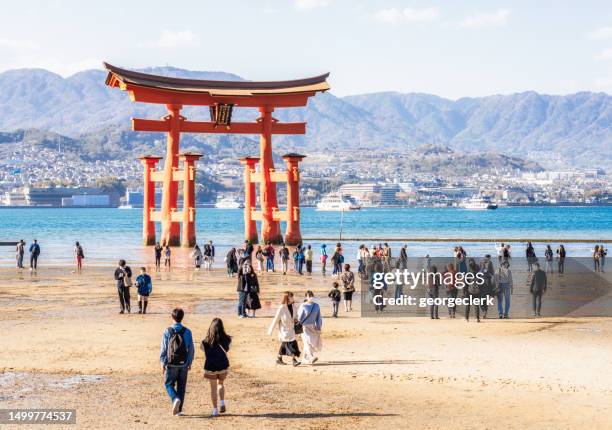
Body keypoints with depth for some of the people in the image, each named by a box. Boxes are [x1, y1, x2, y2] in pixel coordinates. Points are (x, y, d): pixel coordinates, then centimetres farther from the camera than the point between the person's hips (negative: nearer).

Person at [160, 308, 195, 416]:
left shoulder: (168, 332, -7)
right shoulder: (187, 332, -2)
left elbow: (163, 349, -6)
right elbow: (191, 349, 2)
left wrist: (162, 363, 2)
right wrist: (190, 362, 13)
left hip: (171, 364, -2)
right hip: (184, 364, 2)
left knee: (169, 384, 12)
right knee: (181, 386, 10)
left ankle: (175, 399, -15)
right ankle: (179, 409, 11)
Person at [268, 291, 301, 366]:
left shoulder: (294, 306, -5)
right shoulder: (281, 308, -22)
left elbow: (295, 314, 16)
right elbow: (275, 320, -15)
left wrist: (296, 319, -8)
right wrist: (270, 331, -8)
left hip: (291, 329, 7)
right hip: (284, 330, -7)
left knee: (284, 344, 16)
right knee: (290, 343, -15)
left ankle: (279, 359, 30)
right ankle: (294, 360, -15)